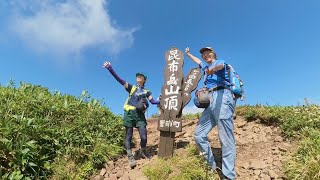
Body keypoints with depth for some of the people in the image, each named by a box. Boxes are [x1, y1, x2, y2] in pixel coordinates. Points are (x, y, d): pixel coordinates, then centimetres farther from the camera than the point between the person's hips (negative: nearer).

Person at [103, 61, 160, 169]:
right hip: (129, 113, -1)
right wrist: (110, 69, -11)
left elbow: (153, 101, 6)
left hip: (140, 114, 2)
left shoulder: (146, 91, 18)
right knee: (128, 136, 1)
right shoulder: (132, 87, 10)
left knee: (144, 136, -5)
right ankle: (130, 157, 14)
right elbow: (119, 80, -1)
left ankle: (142, 152, 23)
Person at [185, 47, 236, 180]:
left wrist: (214, 68, -41)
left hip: (222, 97, -8)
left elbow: (220, 65, -17)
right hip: (211, 101, 8)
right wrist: (188, 54, 69)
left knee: (226, 138, -15)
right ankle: (213, 167, 7)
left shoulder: (219, 61, 10)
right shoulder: (205, 67, 33)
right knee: (199, 135, 0)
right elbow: (197, 60, 56)